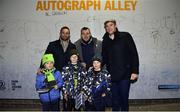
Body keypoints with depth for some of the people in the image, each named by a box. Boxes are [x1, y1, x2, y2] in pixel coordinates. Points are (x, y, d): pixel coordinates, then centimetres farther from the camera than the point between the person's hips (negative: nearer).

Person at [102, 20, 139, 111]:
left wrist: (135, 71, -12)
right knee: (115, 100, 9)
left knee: (124, 98, 3)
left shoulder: (125, 36, -2)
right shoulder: (105, 41, 10)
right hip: (112, 76, 3)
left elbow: (134, 54, -5)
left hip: (125, 75, -3)